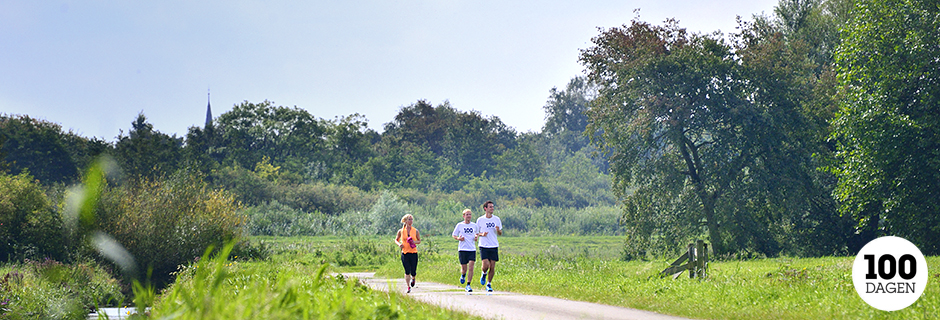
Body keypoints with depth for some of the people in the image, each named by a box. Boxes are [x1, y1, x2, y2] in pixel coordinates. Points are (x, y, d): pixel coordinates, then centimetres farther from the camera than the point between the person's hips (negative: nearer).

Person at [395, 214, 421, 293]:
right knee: (407, 271, -8)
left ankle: (413, 278, 37)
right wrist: (399, 244, -6)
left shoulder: (416, 231, 4)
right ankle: (408, 287, 3)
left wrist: (414, 242, -9)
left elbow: (419, 241, 12)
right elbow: (396, 240, 15)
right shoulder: (401, 231, 4)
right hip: (404, 253, 0)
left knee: (413, 272, 1)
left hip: (413, 253, 0)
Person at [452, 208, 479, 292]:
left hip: (472, 249, 1)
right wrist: (458, 238, -12)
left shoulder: (474, 225, 8)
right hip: (462, 249, -1)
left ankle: (468, 285, -5)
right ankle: (463, 275, 38)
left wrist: (476, 237, 2)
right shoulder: (460, 225, 2)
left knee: (471, 267, -11)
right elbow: (454, 235, 9)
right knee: (464, 268, 2)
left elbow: (478, 233, 24)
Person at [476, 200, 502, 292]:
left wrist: (498, 230, -11)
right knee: (486, 265, -16)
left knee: (492, 267, 0)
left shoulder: (497, 219, 6)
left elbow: (500, 233, 12)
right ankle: (484, 274, 18)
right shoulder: (480, 220, 0)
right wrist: (482, 234, -12)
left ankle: (489, 284, 15)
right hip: (483, 246, -2)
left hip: (494, 246, 2)